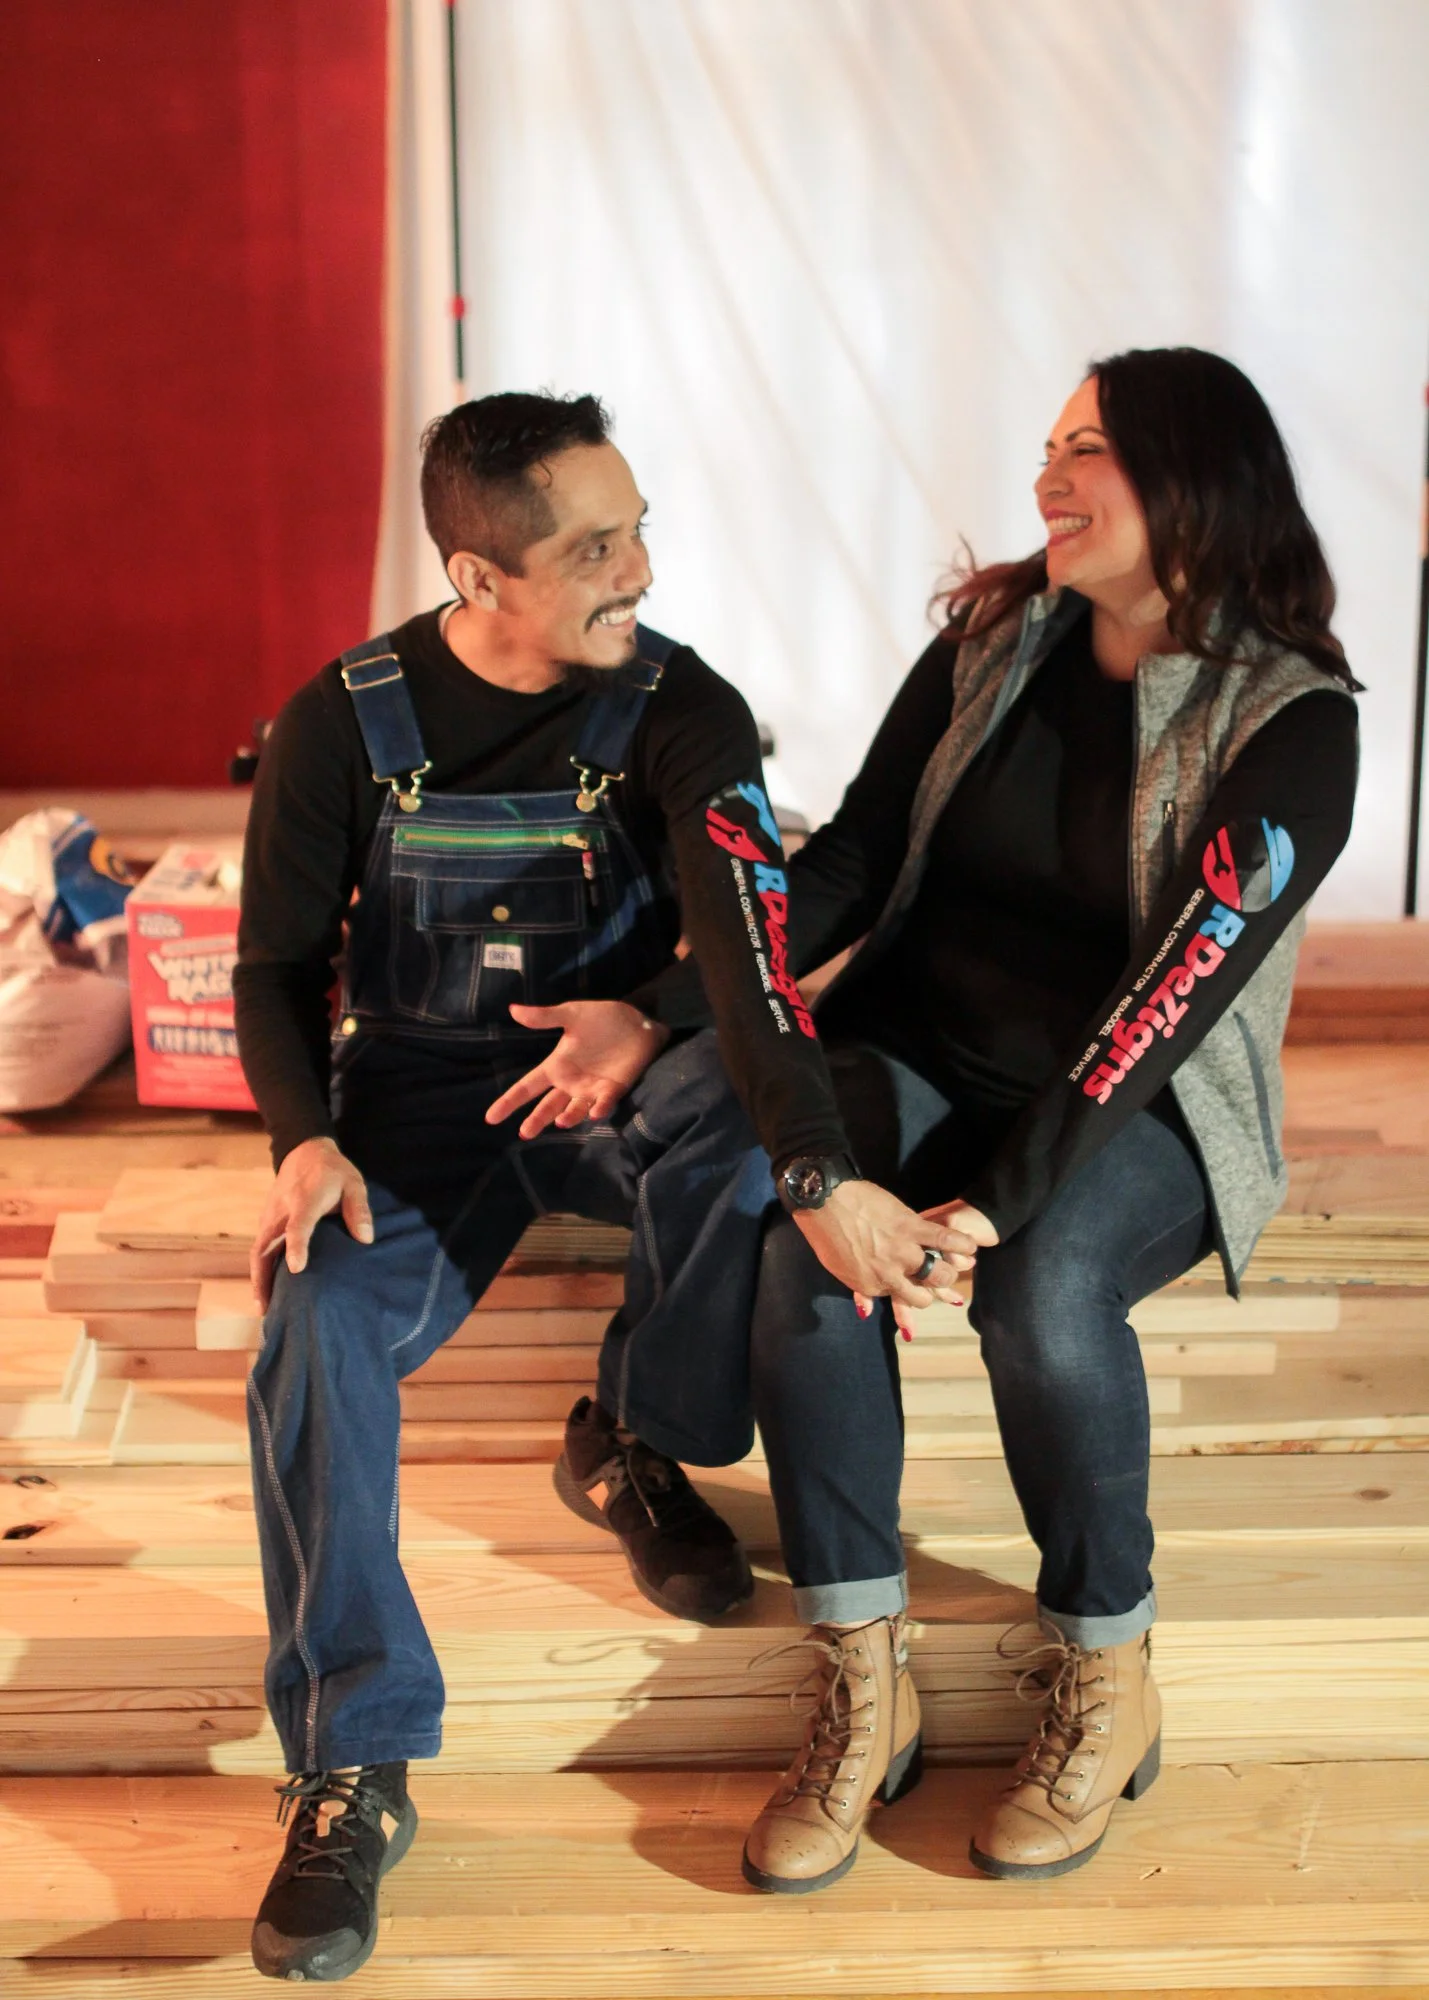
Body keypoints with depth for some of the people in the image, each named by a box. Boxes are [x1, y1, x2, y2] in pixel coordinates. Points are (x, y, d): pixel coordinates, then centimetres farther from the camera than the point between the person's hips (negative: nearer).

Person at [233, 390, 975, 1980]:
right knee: (315, 1327, -28)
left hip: (619, 1073, 0)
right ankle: (351, 1777, -16)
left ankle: (632, 1445, -4)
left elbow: (749, 945, -27)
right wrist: (305, 1139, -21)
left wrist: (822, 1173, -42)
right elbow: (276, 965, 0)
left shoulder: (678, 710, -12)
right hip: (417, 1084, 0)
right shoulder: (345, 723, -7)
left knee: (739, 1127, -34)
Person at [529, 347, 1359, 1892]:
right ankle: (861, 1689, -16)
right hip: (921, 1060, 4)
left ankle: (1104, 1680, -7)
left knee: (1043, 1288, -34)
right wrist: (658, 1009, -13)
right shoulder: (993, 639, 3)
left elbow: (1170, 997, -21)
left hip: (1139, 1112, -3)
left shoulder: (1292, 724, -12)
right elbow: (849, 862, 0)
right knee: (806, 1238, -29)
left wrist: (999, 1198, -30)